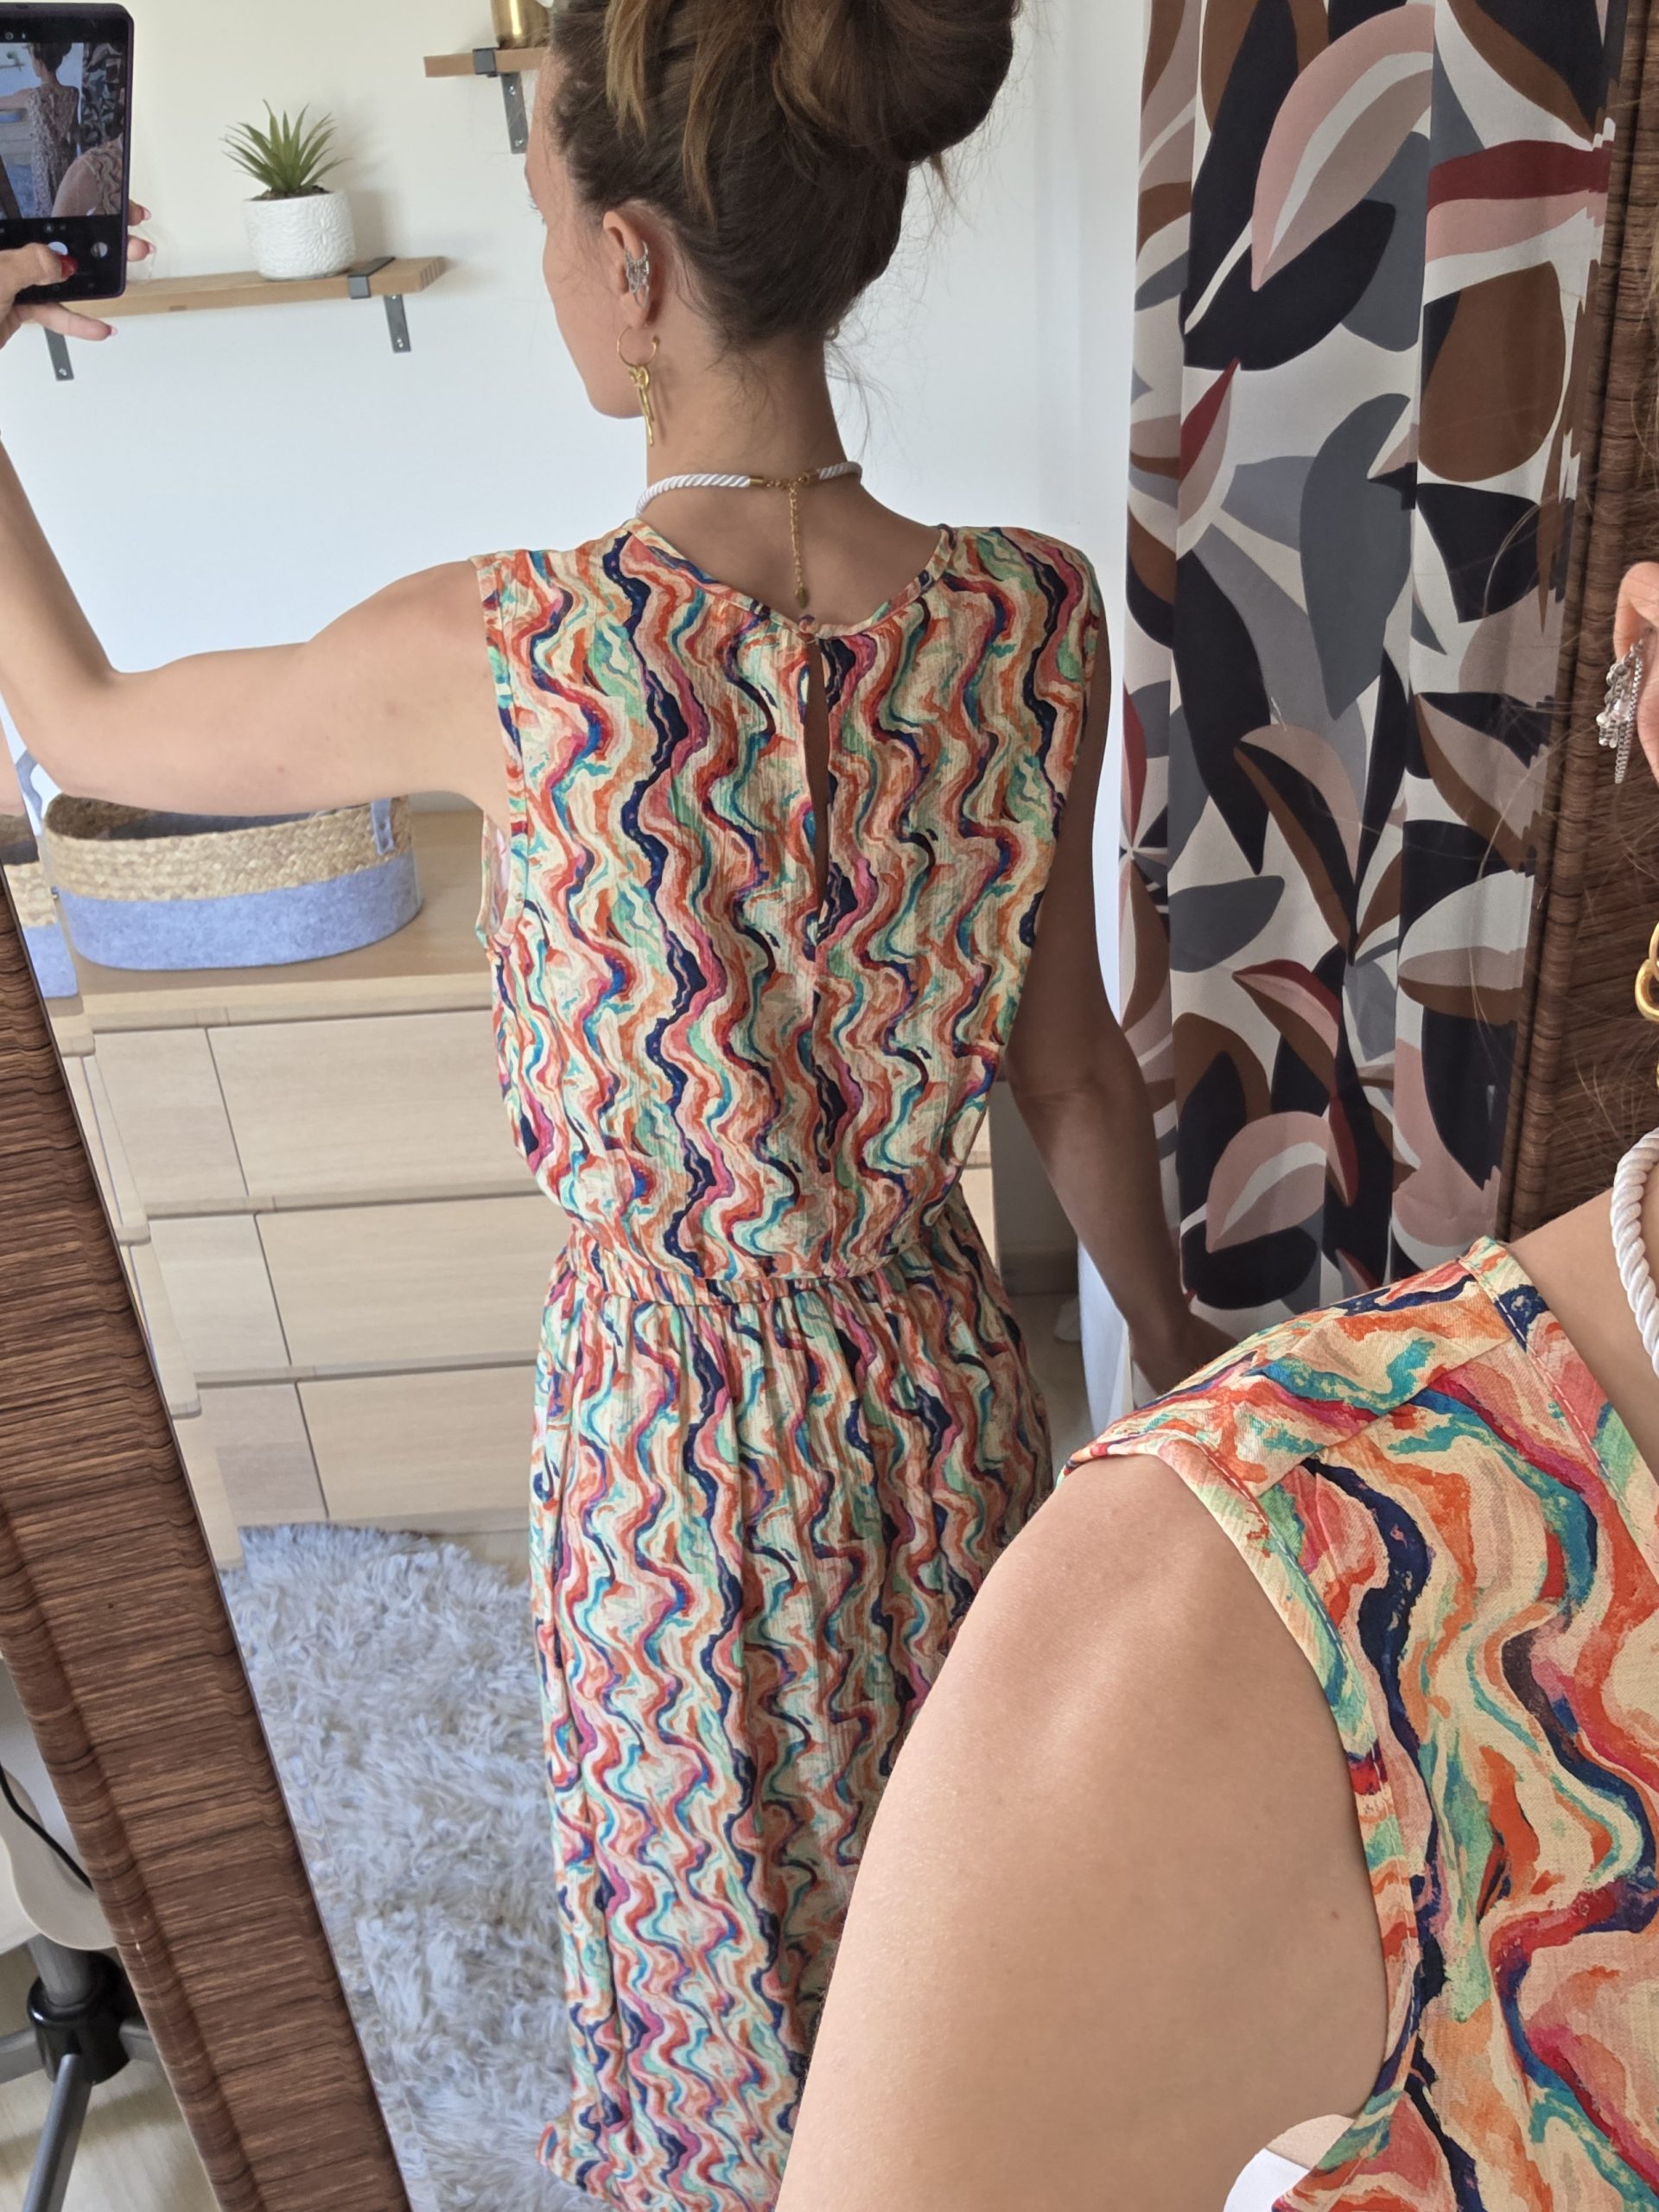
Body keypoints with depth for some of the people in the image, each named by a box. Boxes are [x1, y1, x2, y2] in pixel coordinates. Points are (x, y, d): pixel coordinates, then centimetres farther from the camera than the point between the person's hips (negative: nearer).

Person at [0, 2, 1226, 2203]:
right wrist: (1170, 1334, 12)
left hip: (671, 1409, -3)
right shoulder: (1032, 626, -16)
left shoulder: (511, 658, -26)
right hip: (938, 1373, 4)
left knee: (720, 1885, 27)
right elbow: (1074, 1071, -6)